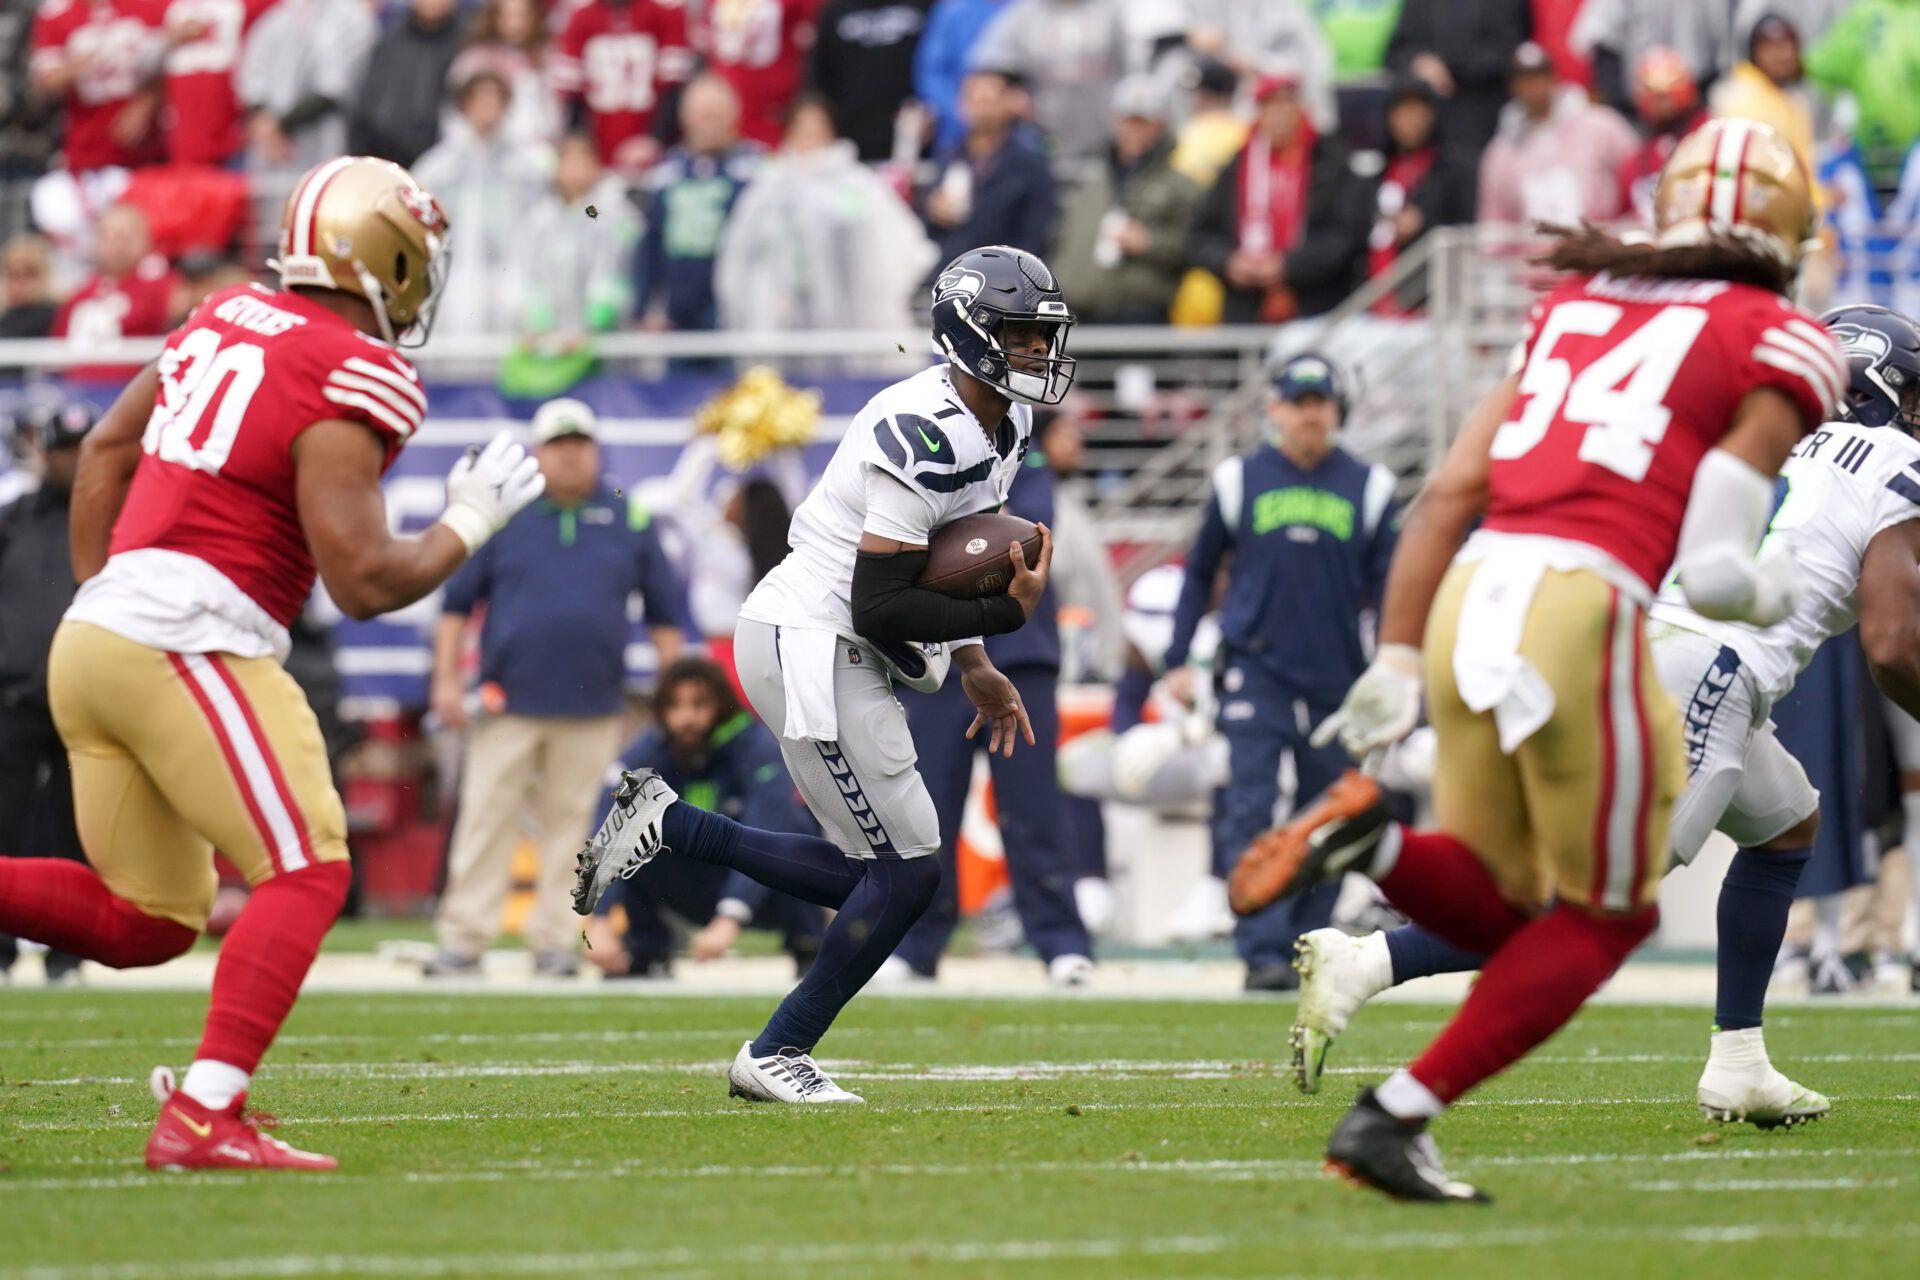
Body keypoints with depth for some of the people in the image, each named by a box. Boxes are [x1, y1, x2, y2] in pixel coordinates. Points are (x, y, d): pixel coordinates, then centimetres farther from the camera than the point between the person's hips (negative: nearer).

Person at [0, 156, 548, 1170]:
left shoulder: (230, 317, 15)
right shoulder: (350, 381, -11)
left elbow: (107, 448, 23)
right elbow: (364, 582, -12)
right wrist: (471, 521, 3)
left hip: (93, 632, 9)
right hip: (186, 641, -8)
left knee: (143, 922, 14)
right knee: (305, 873, -4)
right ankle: (203, 1116, -15)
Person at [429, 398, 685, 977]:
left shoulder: (630, 521, 8)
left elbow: (664, 610, 12)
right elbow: (457, 601, 6)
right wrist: (447, 680, -2)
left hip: (592, 711, 1)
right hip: (510, 702, -1)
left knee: (571, 826, 4)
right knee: (486, 820, -5)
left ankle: (555, 940, 10)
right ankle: (463, 940, -5)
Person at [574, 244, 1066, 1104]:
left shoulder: (1001, 423, 9)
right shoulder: (927, 437, -23)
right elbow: (880, 605, -25)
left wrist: (972, 668, 16)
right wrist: (1009, 614, -21)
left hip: (844, 650, 10)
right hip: (807, 642, -10)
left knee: (873, 876, 10)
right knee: (907, 870, -8)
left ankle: (667, 826, 17)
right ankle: (776, 1056, 5)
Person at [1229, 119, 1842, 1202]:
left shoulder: (1576, 308, 21)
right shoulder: (1782, 349, 4)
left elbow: (1447, 494, 16)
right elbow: (1712, 571, -4)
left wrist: (1393, 665, 18)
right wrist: (1775, 595, 17)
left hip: (1470, 596, 6)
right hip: (1580, 606, -6)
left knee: (1495, 908, 21)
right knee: (1603, 916, 14)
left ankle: (1368, 838, -10)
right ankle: (1395, 1116, 4)